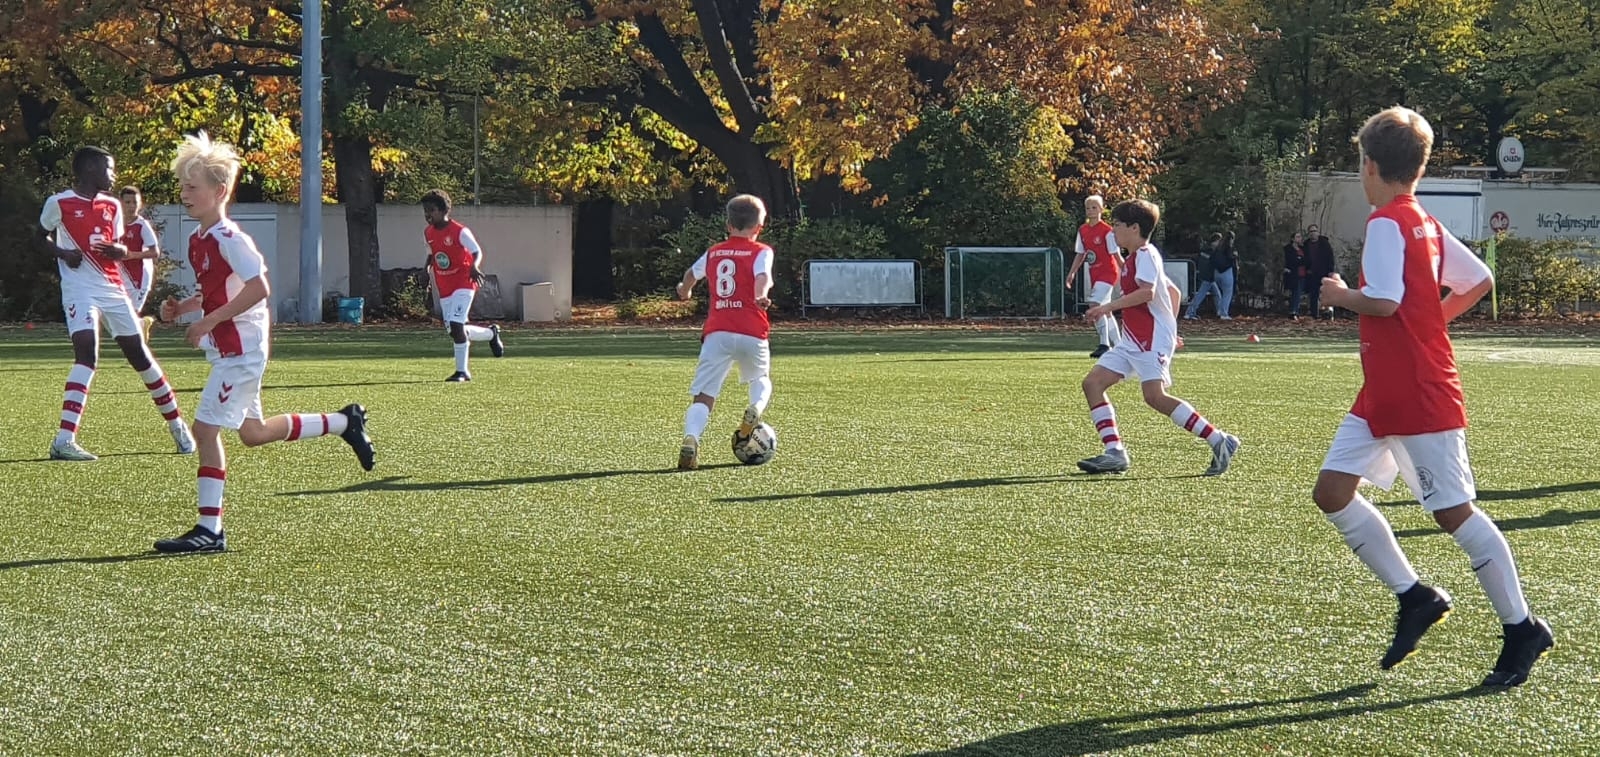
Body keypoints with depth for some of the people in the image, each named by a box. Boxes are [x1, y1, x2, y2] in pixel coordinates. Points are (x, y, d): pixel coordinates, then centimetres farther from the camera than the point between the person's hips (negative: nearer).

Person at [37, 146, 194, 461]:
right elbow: (43, 236, 11)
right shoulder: (59, 203, -3)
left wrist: (116, 250, -6)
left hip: (113, 288, 6)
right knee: (86, 353, -23)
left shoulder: (112, 206, 13)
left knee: (140, 354, 10)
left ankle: (177, 426, 24)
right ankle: (64, 441, -27)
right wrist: (62, 253, -10)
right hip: (80, 289, -6)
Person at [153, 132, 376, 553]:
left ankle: (210, 530, -9)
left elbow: (258, 288, -26)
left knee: (206, 427, -12)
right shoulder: (199, 240, 11)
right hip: (229, 349, 10)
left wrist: (209, 321, -26)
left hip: (240, 348, -10)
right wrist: (181, 308, 6)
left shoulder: (227, 238, -18)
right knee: (252, 433, 19)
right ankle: (344, 423, 33)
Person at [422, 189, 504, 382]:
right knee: (453, 330, 6)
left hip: (463, 284, -7)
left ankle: (461, 371, -10)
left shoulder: (459, 231, -16)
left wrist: (474, 266, -34)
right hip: (444, 287, 7)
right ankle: (491, 334, 33)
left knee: (456, 325, -19)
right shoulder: (428, 233, 5)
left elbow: (477, 252, -15)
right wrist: (427, 268, 5)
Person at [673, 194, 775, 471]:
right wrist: (760, 296, -34)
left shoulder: (714, 253, 20)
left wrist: (684, 291, 61)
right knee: (761, 379, 26)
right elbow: (762, 276, -15)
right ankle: (756, 409, -6)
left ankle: (691, 438, -31)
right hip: (751, 333, -2)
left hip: (717, 333, 2)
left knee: (703, 396, -4)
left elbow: (691, 273, 40)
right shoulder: (761, 252, 7)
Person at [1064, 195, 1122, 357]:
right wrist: (1071, 273, 9)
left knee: (1095, 305, -21)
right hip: (1094, 274, 8)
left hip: (1108, 272, -8)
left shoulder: (1106, 231, -12)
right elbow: (1081, 255, 16)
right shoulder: (1082, 231, 8)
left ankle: (1104, 345, -17)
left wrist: (1126, 274, -9)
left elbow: (1116, 255, -10)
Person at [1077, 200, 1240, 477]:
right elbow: (1173, 291, 28)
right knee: (1092, 383, 1)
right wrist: (1169, 328, 27)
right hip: (1132, 340, 11)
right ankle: (1114, 453, -4)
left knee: (1155, 396, -21)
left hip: (1152, 339, -11)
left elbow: (1147, 292, -25)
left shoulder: (1145, 254, -9)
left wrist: (1109, 307, -24)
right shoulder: (1137, 257, 22)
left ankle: (1220, 441, -16)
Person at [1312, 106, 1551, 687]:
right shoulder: (1427, 225, 12)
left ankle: (1522, 629, 5)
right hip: (1382, 396, 9)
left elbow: (1383, 302, -26)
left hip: (1420, 399, -9)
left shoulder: (1386, 224, -15)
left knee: (1454, 512, -3)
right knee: (1333, 491, 4)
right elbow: (1481, 281, 18)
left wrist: (1342, 295, -8)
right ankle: (1413, 597, 9)